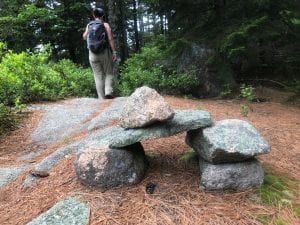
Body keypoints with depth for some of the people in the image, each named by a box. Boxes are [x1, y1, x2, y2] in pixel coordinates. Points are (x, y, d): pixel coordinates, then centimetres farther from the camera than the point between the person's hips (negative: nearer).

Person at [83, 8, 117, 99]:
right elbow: (110, 39, -9)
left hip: (93, 54, 2)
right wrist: (114, 52, -8)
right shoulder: (105, 24, 0)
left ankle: (101, 98, 3)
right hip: (105, 52, -2)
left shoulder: (89, 25, 8)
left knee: (98, 76, 5)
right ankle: (108, 91, -14)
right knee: (109, 73, 10)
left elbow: (84, 37, 19)